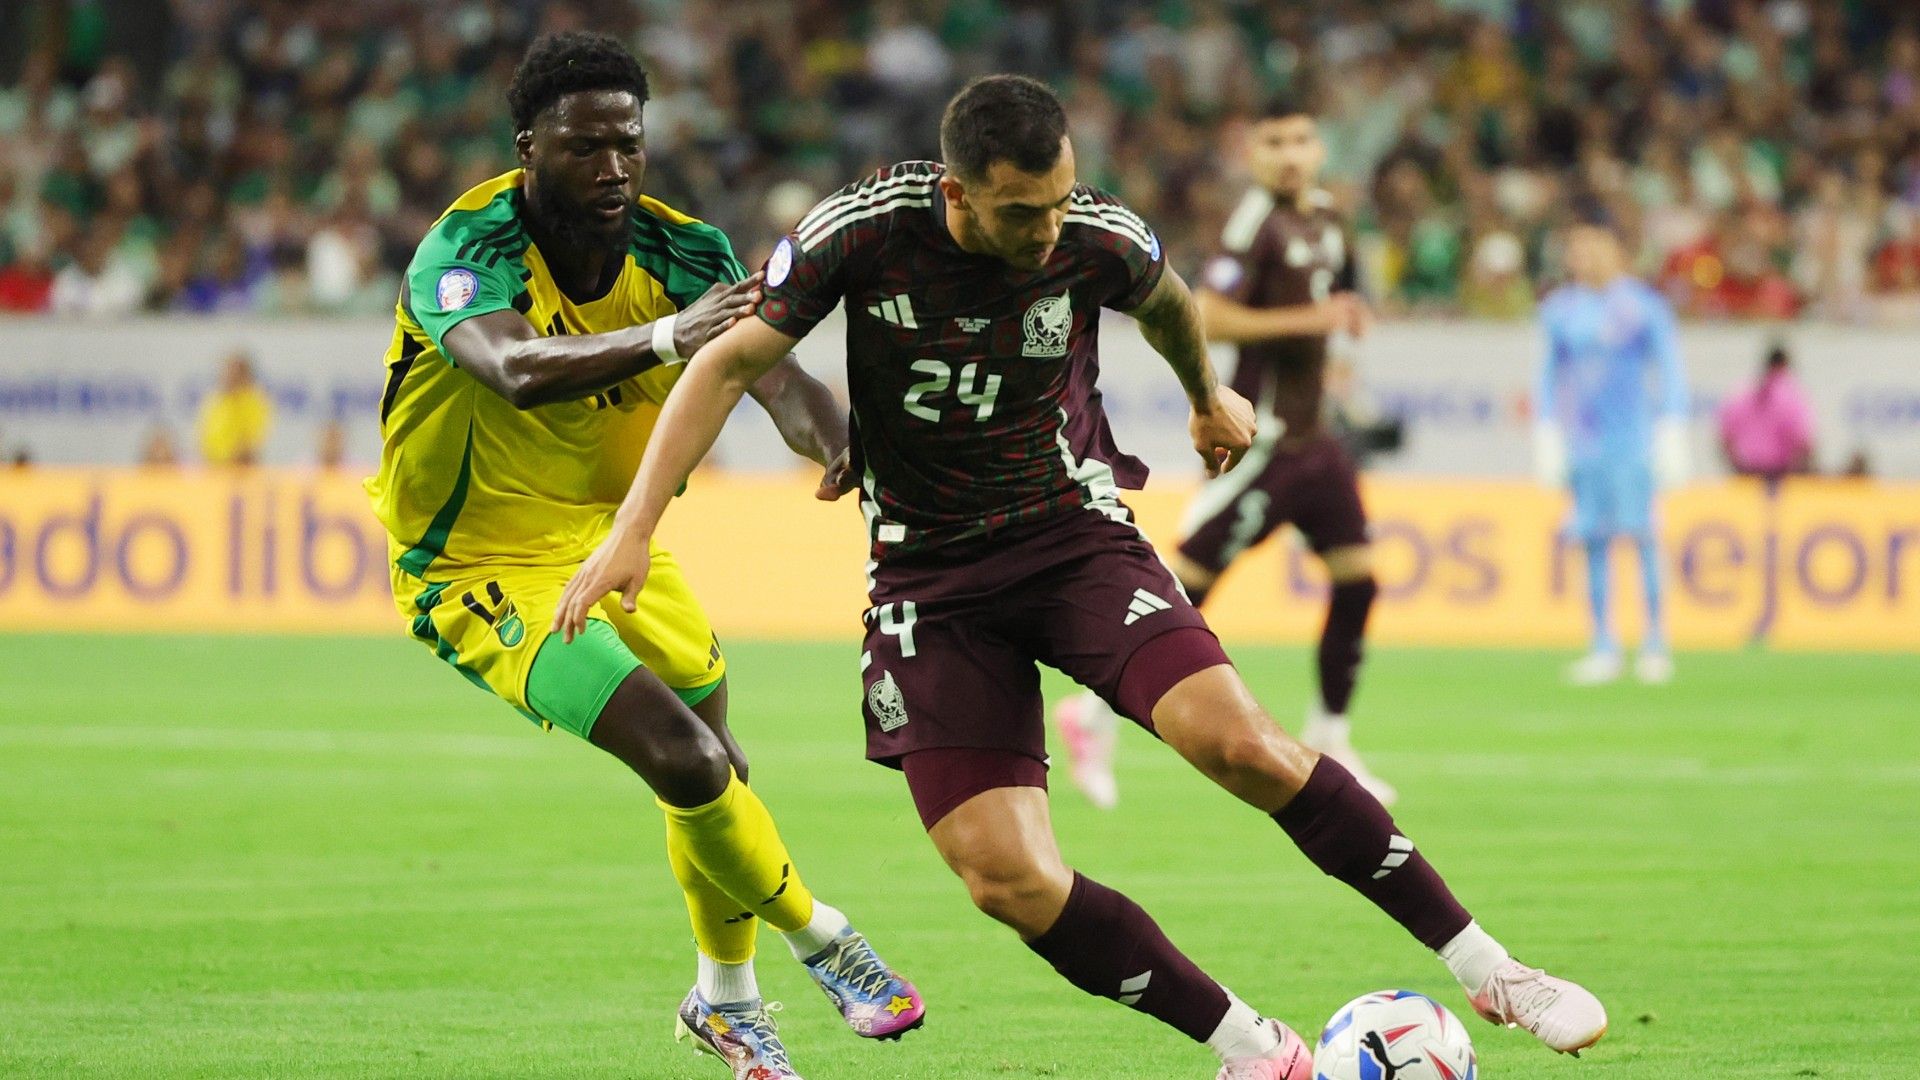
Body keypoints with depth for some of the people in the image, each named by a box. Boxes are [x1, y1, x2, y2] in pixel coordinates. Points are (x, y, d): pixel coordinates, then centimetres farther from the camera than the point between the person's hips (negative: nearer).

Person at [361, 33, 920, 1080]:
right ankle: (822, 943, 6)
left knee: (716, 771, 16)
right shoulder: (465, 251, -27)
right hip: (487, 569, -7)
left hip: (610, 537, 7)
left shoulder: (681, 250, -11)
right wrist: (667, 335, -64)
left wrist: (850, 448, -46)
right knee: (686, 763, -19)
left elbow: (777, 378, -23)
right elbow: (519, 368, -48)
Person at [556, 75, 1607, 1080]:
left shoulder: (1103, 240, -12)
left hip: (1073, 531, 0)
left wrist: (1207, 398, 35)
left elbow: (1163, 302, 14)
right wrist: (633, 528, -14)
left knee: (1238, 742, -24)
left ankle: (1486, 967, -14)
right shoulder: (866, 229, -16)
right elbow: (732, 361, -7)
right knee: (1006, 877, -15)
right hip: (928, 575, 0)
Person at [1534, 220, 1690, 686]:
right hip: (1582, 440, 3)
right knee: (1594, 541, 1)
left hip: (1633, 435, -3)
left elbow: (1671, 373, 2)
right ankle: (1604, 648, 6)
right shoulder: (1559, 310, 10)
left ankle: (1655, 643, -5)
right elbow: (1549, 378, 17)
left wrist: (1671, 436, -3)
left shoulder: (1644, 305, 0)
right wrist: (1546, 437, 11)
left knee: (1641, 534, -9)